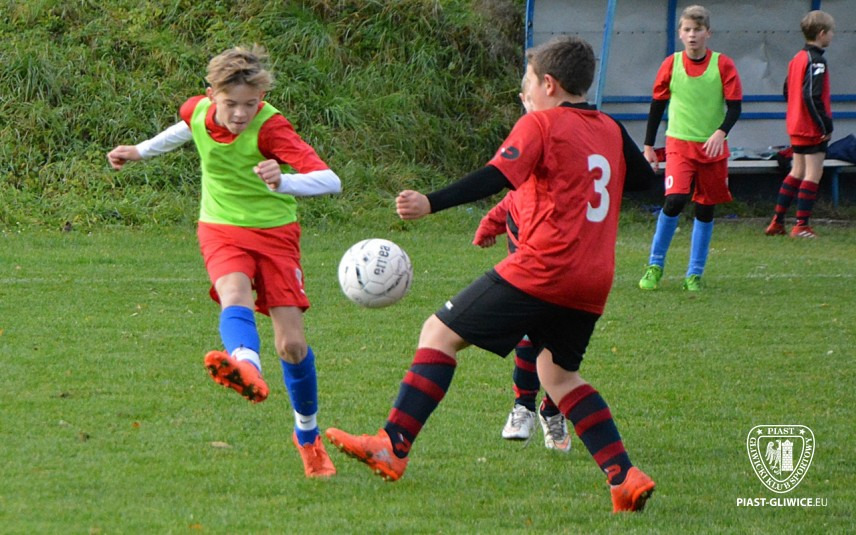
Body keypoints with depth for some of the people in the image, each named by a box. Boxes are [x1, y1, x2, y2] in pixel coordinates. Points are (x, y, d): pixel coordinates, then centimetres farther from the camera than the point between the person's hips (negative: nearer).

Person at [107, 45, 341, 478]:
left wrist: (283, 182, -53)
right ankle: (247, 368, -66)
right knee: (235, 294, -33)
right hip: (222, 229, 2)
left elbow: (330, 181, -34)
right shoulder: (198, 110, -8)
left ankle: (308, 436, 21)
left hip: (274, 231, -2)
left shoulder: (270, 127, -23)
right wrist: (142, 151, 31)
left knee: (291, 343, -5)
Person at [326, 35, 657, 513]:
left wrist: (431, 203, -23)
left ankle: (394, 446, -10)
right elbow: (647, 180, 26)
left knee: (440, 334, 0)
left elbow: (497, 177, -17)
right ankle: (625, 477, 8)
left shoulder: (541, 123, -3)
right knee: (558, 373, 23)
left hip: (541, 268, -7)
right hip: (592, 283, 7)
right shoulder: (611, 130, 15)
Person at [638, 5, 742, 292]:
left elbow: (735, 105, -4)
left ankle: (694, 275, 13)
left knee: (705, 209, 4)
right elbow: (657, 105, 9)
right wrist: (648, 146, 10)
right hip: (679, 143, -1)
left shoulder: (723, 65, -3)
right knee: (675, 200, -18)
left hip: (713, 147, 1)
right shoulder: (671, 65, 1)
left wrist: (721, 132, -21)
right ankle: (655, 265, -3)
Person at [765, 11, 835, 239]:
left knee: (797, 172, 17)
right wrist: (826, 125, -20)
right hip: (813, 129, -9)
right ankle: (801, 225, -5)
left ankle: (777, 222, 18)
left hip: (797, 127, 9)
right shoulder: (816, 61, -17)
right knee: (813, 174, -3)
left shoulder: (797, 59, 12)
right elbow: (812, 96, -24)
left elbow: (787, 91, 18)